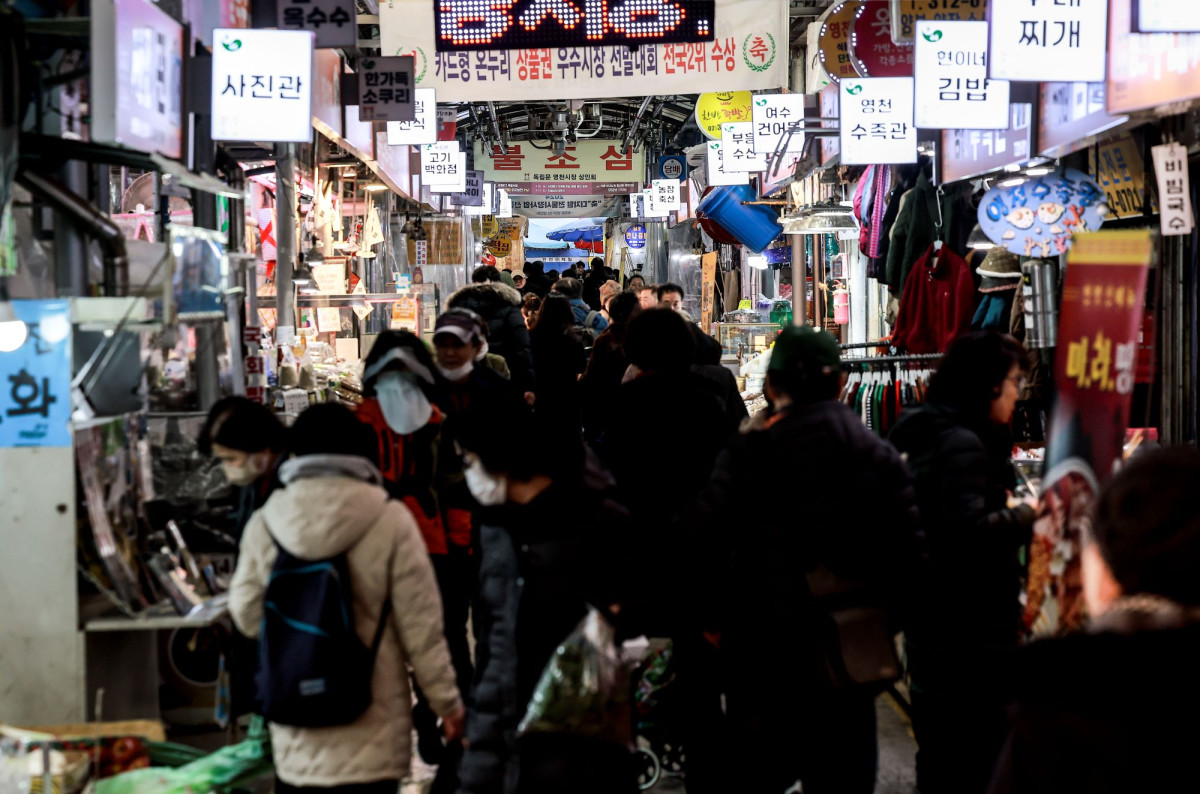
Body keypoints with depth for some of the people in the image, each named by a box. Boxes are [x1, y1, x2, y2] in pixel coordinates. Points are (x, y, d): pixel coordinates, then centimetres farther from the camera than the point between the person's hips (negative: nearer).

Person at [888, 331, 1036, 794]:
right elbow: (967, 531, -28)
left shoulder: (925, 436, 13)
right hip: (967, 629, -10)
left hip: (931, 619, 10)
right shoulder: (962, 445, -18)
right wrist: (1028, 514, -17)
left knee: (939, 747, 20)